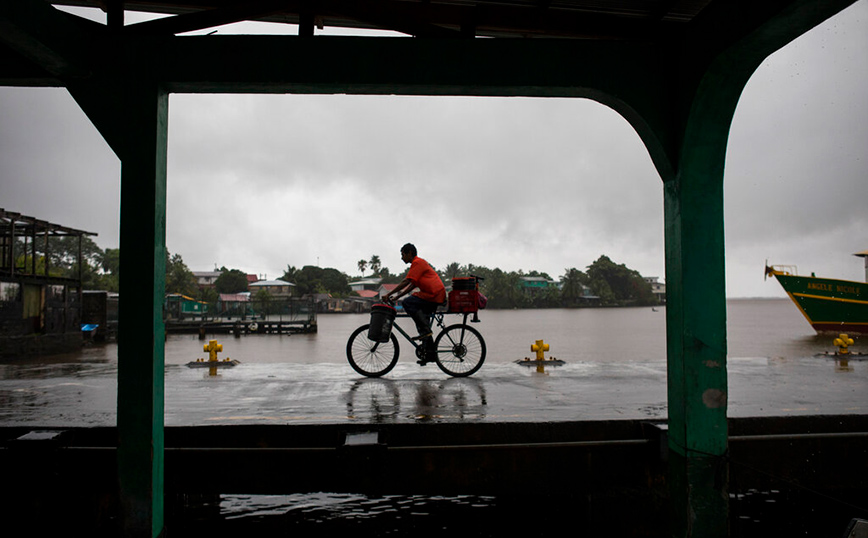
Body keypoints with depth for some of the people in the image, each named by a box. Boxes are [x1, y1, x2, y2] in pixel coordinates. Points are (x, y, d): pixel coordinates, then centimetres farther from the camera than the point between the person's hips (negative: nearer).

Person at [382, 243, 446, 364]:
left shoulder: (417, 263, -7)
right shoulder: (419, 263, 24)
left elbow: (406, 282, -16)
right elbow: (412, 286, 23)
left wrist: (389, 295, -14)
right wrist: (396, 297, 17)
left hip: (434, 294, -10)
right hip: (437, 295, 10)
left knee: (408, 303, -19)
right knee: (421, 321, 10)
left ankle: (426, 330, -16)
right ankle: (430, 353, 12)